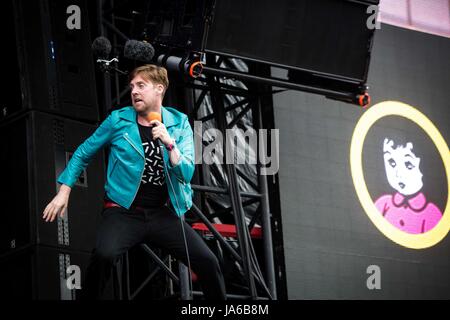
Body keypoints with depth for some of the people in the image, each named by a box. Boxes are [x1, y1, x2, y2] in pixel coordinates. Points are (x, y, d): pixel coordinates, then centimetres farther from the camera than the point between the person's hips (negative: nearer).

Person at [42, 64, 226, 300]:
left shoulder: (179, 123, 4)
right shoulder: (118, 120, 0)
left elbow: (186, 174, -4)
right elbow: (83, 154, 11)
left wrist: (170, 145, -19)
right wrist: (64, 192, 5)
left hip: (163, 213, 2)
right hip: (124, 211, -2)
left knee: (208, 262, -14)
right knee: (104, 255, -33)